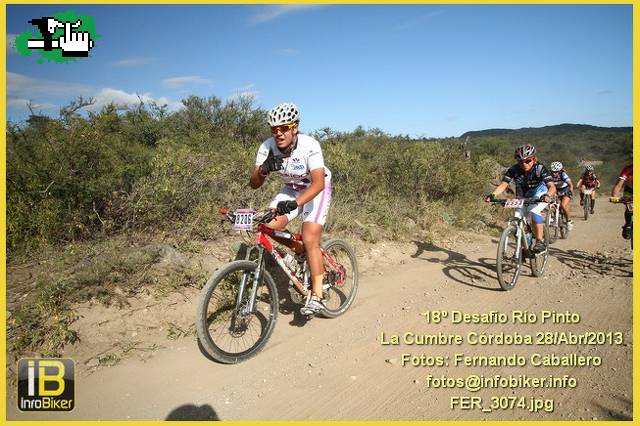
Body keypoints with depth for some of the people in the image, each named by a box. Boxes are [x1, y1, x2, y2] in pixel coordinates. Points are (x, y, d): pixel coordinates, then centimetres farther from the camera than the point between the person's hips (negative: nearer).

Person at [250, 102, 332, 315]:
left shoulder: (309, 145, -30)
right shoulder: (268, 147, -19)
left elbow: (318, 183, -38)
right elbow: (254, 183, -21)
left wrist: (295, 202, -54)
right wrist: (264, 169, -44)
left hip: (316, 190, -4)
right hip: (291, 189, 5)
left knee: (310, 241, -18)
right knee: (269, 224, -18)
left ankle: (317, 296, -7)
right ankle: (299, 251, 12)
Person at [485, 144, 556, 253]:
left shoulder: (540, 169, -26)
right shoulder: (514, 170, -20)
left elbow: (552, 186, -35)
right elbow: (503, 185, -27)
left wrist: (548, 195, -58)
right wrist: (492, 195, -46)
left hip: (540, 195, -3)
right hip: (523, 197, 4)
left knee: (533, 211, -31)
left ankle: (540, 242, -22)